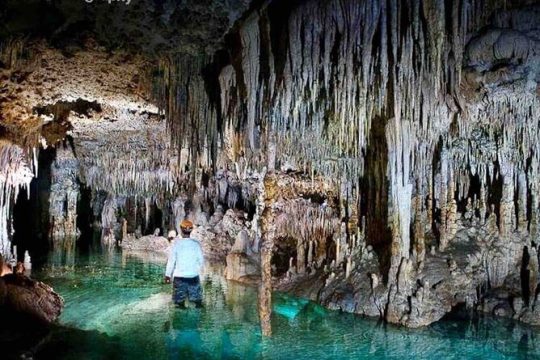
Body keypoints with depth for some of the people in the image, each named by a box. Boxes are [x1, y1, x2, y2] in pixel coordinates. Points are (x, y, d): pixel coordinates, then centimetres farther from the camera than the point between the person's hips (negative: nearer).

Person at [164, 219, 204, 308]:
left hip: (179, 276, -1)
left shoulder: (177, 243, -8)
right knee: (198, 301, 13)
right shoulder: (196, 244, -4)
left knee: (180, 301, 8)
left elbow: (171, 260, -6)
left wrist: (167, 274, 2)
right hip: (193, 276, 1)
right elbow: (201, 260, 1)